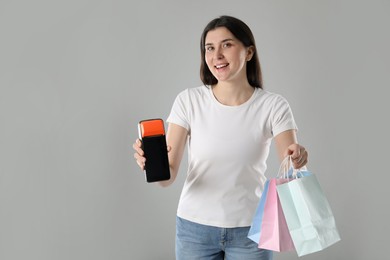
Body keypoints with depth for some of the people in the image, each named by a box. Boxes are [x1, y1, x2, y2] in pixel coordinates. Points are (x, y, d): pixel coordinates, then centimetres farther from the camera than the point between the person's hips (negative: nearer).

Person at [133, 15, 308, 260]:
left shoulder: (273, 106, -9)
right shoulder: (189, 101, -8)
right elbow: (168, 176, -10)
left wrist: (297, 161, -35)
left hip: (249, 230, 0)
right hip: (195, 227, 1)